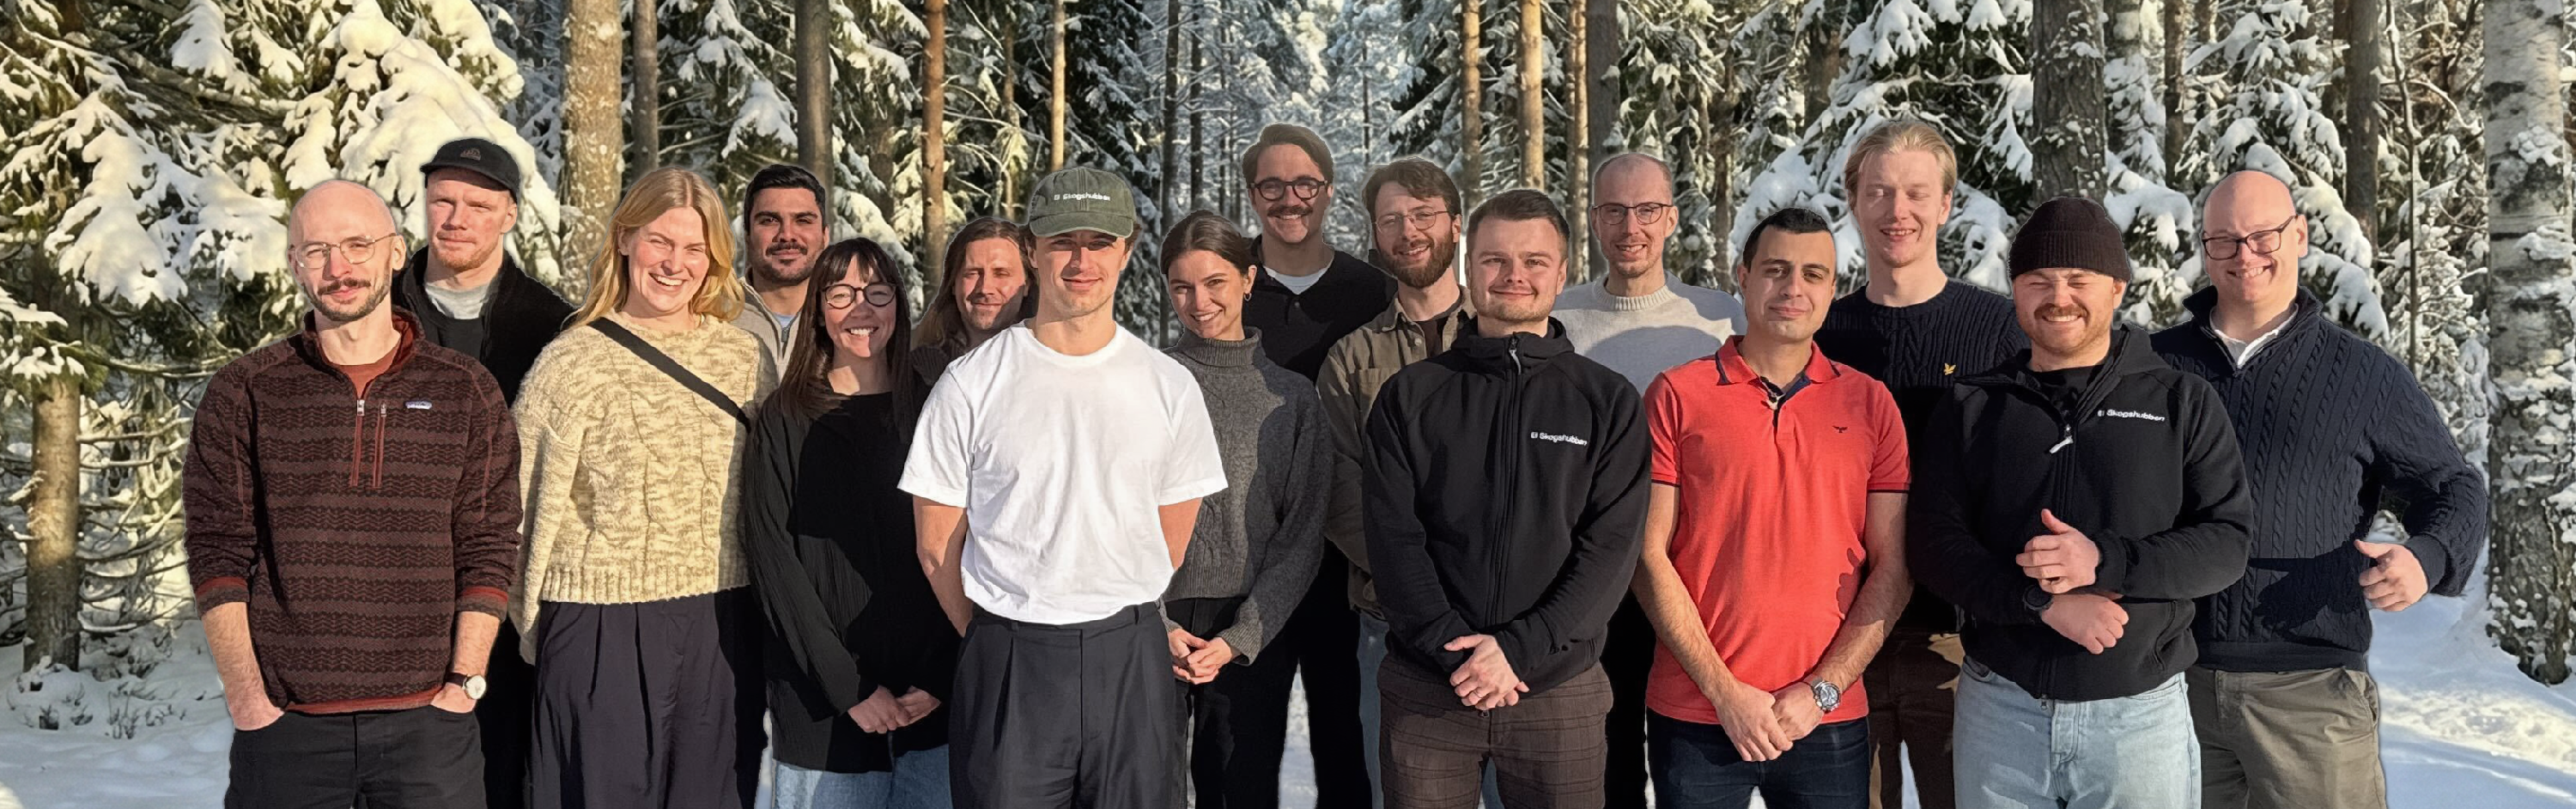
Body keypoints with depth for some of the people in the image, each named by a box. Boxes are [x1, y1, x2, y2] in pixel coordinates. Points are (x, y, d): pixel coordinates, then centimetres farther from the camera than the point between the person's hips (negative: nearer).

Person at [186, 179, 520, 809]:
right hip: (283, 723, 0)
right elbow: (217, 554, 3)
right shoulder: (243, 393, 4)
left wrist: (465, 680, -4)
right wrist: (245, 693, -4)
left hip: (427, 720, 0)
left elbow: (487, 552, 3)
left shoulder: (467, 393, 5)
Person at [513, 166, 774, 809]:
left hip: (721, 628, 3)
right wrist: (534, 628, 1)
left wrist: (765, 608, 13)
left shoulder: (744, 357, 7)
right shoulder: (573, 363, -4)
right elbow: (533, 507, -2)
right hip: (603, 630, -3)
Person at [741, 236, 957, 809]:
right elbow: (772, 559, -5)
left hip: (933, 700, 2)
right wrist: (850, 688, -12)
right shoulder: (783, 421, 1)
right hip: (823, 705, -1)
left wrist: (938, 678, -8)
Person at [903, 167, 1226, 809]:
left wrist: (1115, 624, 10)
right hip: (1008, 663, -1)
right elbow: (937, 546, 3)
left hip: (1132, 661, 2)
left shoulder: (1170, 387, 4)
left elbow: (1171, 542, 10)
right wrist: (996, 638, 7)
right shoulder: (971, 384, -2)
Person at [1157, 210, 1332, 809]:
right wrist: (1157, 626, -11)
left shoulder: (1292, 396, 6)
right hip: (1151, 627, -1)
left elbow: (1302, 534, 2)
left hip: (1254, 637, 1)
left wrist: (1239, 639, -7)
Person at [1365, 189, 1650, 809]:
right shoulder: (1410, 396, 6)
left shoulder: (1608, 401, 4)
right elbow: (1394, 538, -2)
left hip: (1561, 688, 0)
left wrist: (1518, 647, -15)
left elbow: (1611, 547, -4)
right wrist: (1454, 645, -14)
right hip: (1427, 689, 1)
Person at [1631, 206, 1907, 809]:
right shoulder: (1677, 395, -1)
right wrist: (1725, 691, -9)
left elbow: (1893, 568, 3)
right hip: (1694, 716, -1)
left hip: (1830, 719, 1)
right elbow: (1649, 556, -4)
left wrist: (1821, 691, -7)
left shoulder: (1870, 403, 4)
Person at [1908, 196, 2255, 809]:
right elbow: (1934, 543, -3)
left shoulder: (2183, 404, 4)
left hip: (2141, 711, -1)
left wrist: (2103, 560, -19)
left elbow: (2227, 544, -3)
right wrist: (2045, 601, -17)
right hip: (2000, 710, 1)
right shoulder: (1971, 408, 5)